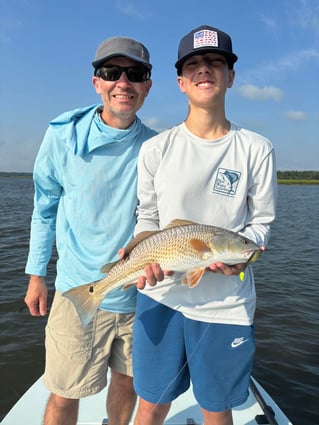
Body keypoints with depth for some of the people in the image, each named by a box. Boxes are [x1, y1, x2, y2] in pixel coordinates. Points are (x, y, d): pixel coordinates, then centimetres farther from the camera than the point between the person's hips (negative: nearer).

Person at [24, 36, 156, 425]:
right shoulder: (63, 135, -7)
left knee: (128, 382, 19)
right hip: (79, 291, -1)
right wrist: (36, 275, 6)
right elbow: (44, 208, 3)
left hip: (139, 293, 2)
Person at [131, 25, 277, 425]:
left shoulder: (256, 149, -2)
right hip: (160, 295, 1)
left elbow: (261, 222, 2)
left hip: (226, 303, 0)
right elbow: (147, 218, 6)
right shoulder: (156, 149, 0)